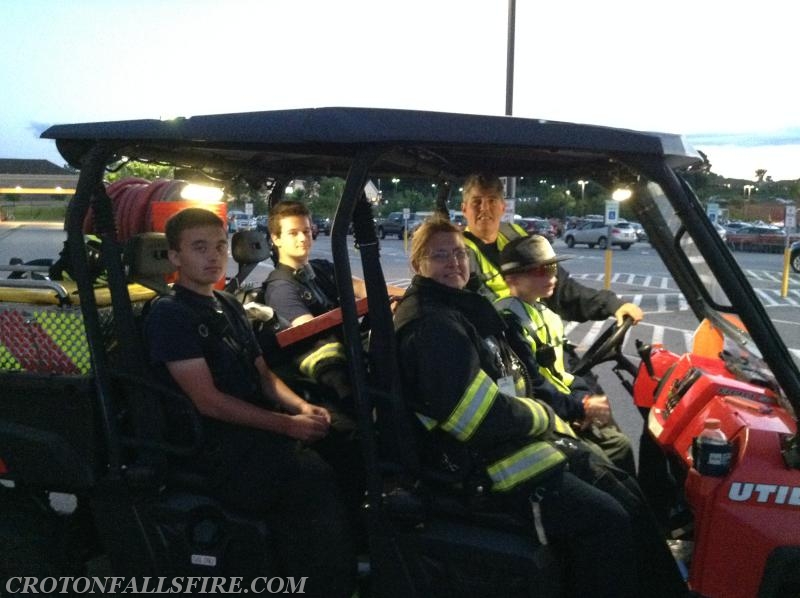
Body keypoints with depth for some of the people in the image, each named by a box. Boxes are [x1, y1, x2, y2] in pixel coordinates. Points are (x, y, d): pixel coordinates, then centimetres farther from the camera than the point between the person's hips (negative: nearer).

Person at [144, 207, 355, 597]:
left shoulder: (229, 306, 19)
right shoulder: (169, 315, -6)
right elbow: (209, 401, -14)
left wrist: (301, 407, -3)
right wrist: (288, 424, -18)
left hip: (259, 432, 8)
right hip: (219, 450, -7)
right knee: (314, 480, -29)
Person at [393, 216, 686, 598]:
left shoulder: (461, 309, 14)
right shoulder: (429, 326, -19)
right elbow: (483, 418, -25)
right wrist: (544, 416, -8)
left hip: (523, 441, 10)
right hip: (486, 468, -10)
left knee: (625, 495, 7)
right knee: (605, 519, -17)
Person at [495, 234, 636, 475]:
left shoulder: (544, 313, 12)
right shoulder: (508, 320, -19)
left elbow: (558, 372, 14)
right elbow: (530, 388, -22)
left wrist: (585, 399, -3)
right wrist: (582, 408, -18)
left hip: (564, 408, 9)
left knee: (619, 444, 5)